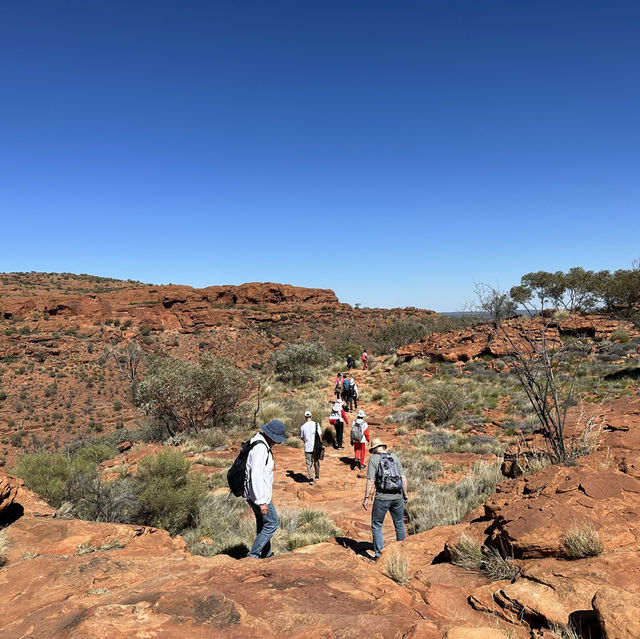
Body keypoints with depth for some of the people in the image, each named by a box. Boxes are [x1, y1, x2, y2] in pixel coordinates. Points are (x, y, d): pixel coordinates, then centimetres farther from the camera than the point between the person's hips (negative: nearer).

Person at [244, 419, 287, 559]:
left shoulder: (261, 443, 8)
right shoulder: (260, 448, -25)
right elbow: (256, 475, -30)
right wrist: (262, 502, -27)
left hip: (255, 493, 10)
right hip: (258, 494, -10)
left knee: (263, 524, 21)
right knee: (272, 523, 1)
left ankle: (266, 554, 34)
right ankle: (254, 555, 7)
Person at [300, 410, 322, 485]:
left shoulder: (303, 427, -4)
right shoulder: (316, 424, -6)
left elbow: (302, 438, 7)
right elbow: (320, 435, -6)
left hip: (308, 448, -1)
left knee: (309, 463, 6)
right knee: (316, 461, 19)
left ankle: (311, 478, -5)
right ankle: (317, 476, 31)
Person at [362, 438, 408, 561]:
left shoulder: (373, 458, -3)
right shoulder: (395, 457, 9)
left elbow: (371, 480, -10)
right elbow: (403, 478, 8)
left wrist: (366, 498, -6)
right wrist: (405, 493, 18)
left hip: (382, 498, -4)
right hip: (397, 497, 4)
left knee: (376, 526, 9)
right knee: (399, 525, 18)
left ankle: (379, 555, 8)